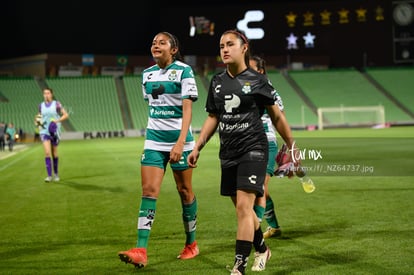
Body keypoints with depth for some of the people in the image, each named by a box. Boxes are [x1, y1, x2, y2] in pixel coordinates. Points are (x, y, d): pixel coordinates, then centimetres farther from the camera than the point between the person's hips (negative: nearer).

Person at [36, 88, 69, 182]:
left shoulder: (56, 104, -4)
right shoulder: (41, 105, 6)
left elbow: (66, 115, -6)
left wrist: (57, 120, -20)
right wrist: (37, 122, -2)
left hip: (54, 131, -1)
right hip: (44, 131, 2)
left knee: (54, 153, 8)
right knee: (47, 153, -13)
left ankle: (56, 174, 26)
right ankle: (49, 176, -13)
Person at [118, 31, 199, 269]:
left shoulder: (184, 71, -9)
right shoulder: (148, 74, 9)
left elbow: (187, 108, -17)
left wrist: (180, 142, -26)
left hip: (179, 138, -4)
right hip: (154, 139, 5)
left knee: (185, 191, 6)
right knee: (149, 190, -8)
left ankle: (191, 244, 23)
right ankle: (141, 251, -15)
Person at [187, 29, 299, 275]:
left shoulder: (257, 80, -5)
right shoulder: (217, 82, 9)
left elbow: (277, 117, 3)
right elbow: (212, 118, 17)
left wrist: (294, 148, 5)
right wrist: (197, 148, 10)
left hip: (253, 150, -6)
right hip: (228, 153, 6)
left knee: (244, 206, -14)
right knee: (242, 209, 14)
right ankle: (262, 249, 38)